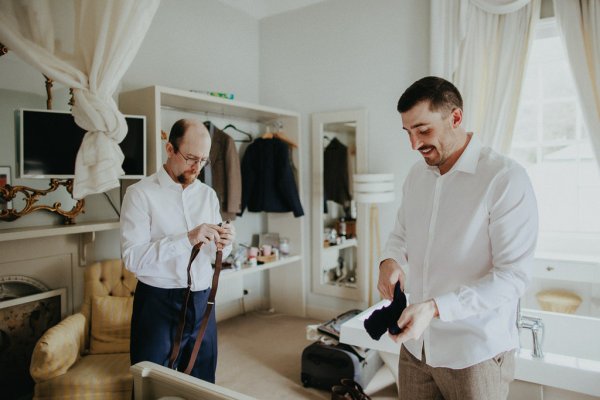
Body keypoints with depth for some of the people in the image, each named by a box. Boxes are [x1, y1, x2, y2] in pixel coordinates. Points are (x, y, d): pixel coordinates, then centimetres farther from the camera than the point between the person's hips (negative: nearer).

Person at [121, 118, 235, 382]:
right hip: (158, 304, -4)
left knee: (203, 384, 16)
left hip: (202, 301, 5)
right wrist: (187, 239, -27)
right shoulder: (141, 193, -8)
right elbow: (132, 258, -18)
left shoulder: (208, 195, 8)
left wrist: (224, 243, -12)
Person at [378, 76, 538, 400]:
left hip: (476, 353, -5)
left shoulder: (505, 178, -16)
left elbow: (513, 277, -19)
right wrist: (390, 260, -7)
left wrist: (435, 307, -28)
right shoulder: (417, 174, 4)